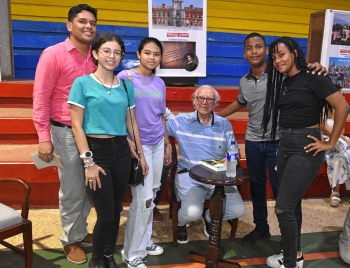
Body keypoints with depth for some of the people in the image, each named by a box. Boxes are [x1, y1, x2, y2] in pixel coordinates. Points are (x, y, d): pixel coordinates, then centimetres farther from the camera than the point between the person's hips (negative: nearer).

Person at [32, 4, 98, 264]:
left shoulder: (95, 57, 5)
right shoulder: (53, 54, -8)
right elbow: (40, 98, -10)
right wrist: (44, 137, -14)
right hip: (66, 133, -5)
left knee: (89, 187, 15)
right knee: (72, 190, 7)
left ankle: (80, 230, 37)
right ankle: (72, 240, 28)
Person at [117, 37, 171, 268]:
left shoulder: (160, 83, 8)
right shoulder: (125, 77, -9)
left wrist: (167, 143, 15)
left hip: (158, 144, 6)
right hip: (138, 145, -6)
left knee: (152, 196, 13)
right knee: (143, 199, -4)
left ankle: (145, 241, 31)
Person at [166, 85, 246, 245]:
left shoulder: (225, 124, 6)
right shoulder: (181, 121, 0)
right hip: (189, 176, -3)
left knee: (238, 210, -12)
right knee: (193, 212, -27)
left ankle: (209, 217, 24)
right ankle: (180, 223, 16)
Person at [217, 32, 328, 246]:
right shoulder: (244, 81, 5)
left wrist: (318, 68, -35)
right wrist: (215, 116, 26)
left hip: (277, 141, -5)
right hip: (253, 142, 5)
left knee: (280, 188, 4)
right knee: (256, 187, 15)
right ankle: (261, 228, 34)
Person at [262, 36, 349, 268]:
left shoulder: (313, 78, -11)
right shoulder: (283, 83, 11)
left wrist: (330, 143, -12)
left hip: (305, 148, -8)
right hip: (285, 146, 8)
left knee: (283, 208, -7)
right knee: (293, 204, 16)